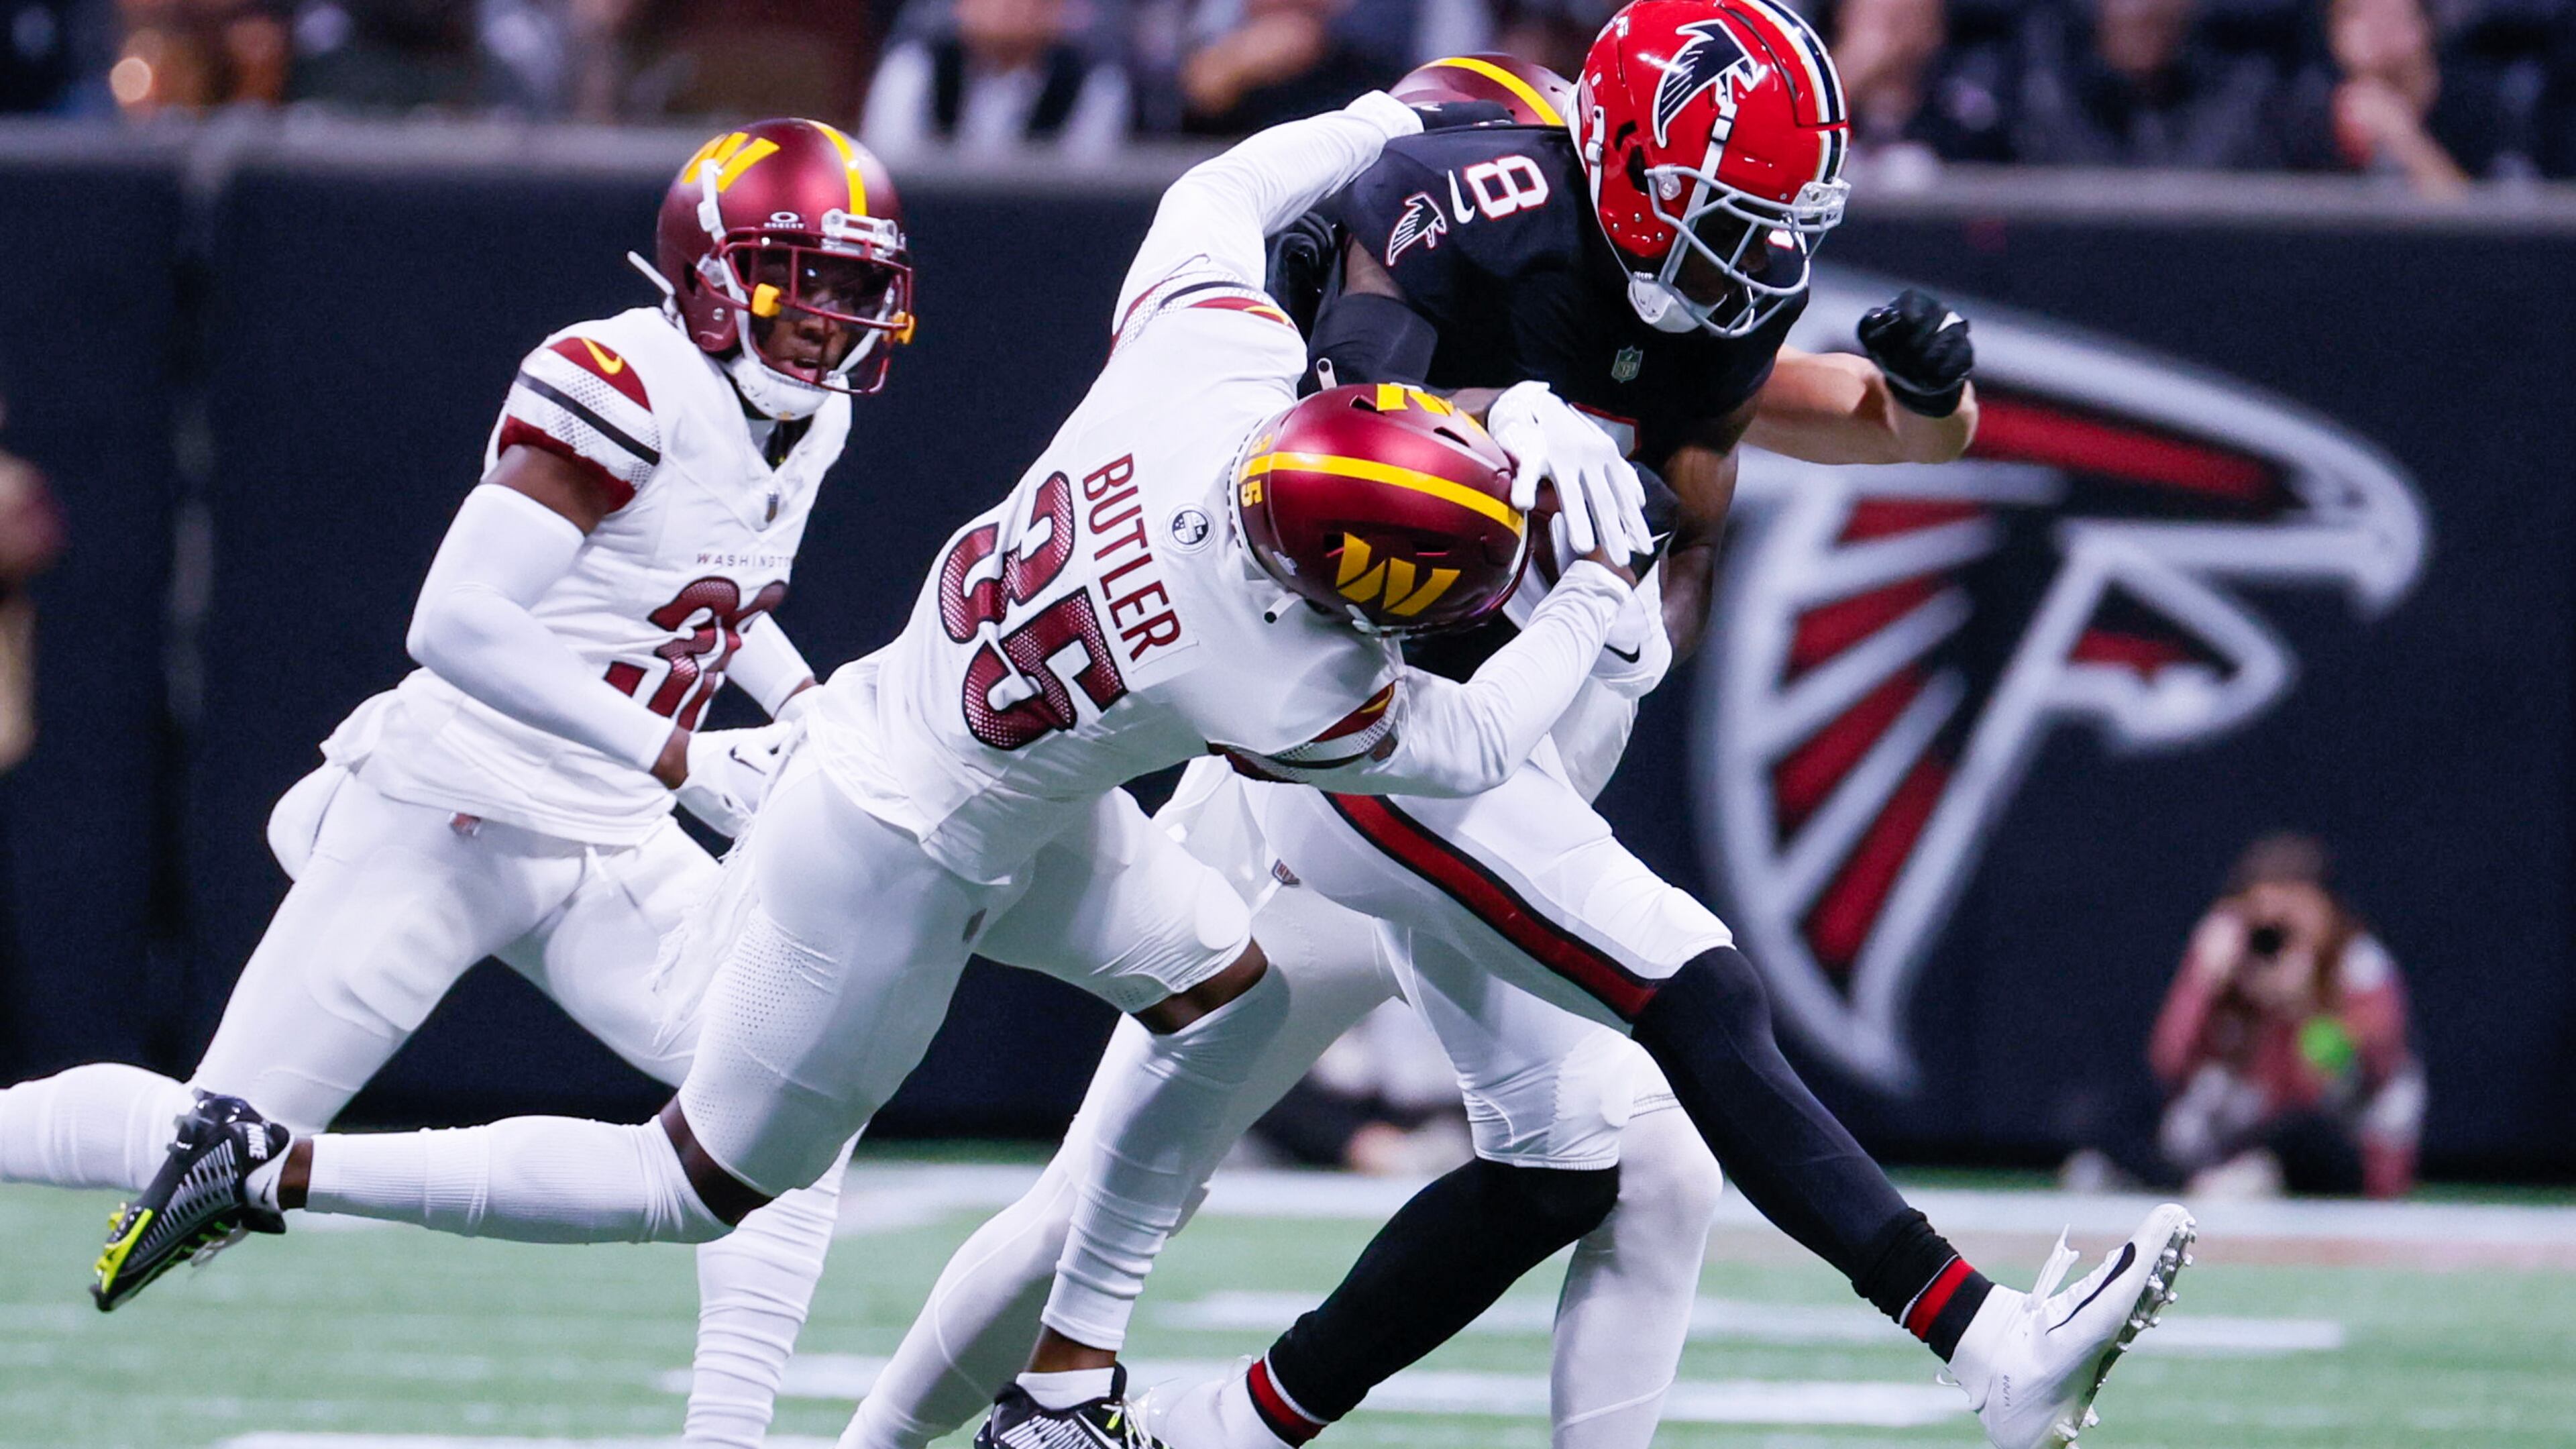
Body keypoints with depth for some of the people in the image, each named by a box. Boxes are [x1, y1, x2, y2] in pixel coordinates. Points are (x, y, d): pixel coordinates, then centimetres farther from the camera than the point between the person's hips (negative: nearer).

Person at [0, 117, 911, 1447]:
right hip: (448, 822, -7)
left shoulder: (801, 425, 7)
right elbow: (458, 623, -28)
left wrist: (808, 709, 11)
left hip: (608, 854, 7)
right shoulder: (623, 391, -20)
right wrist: (683, 760, -29)